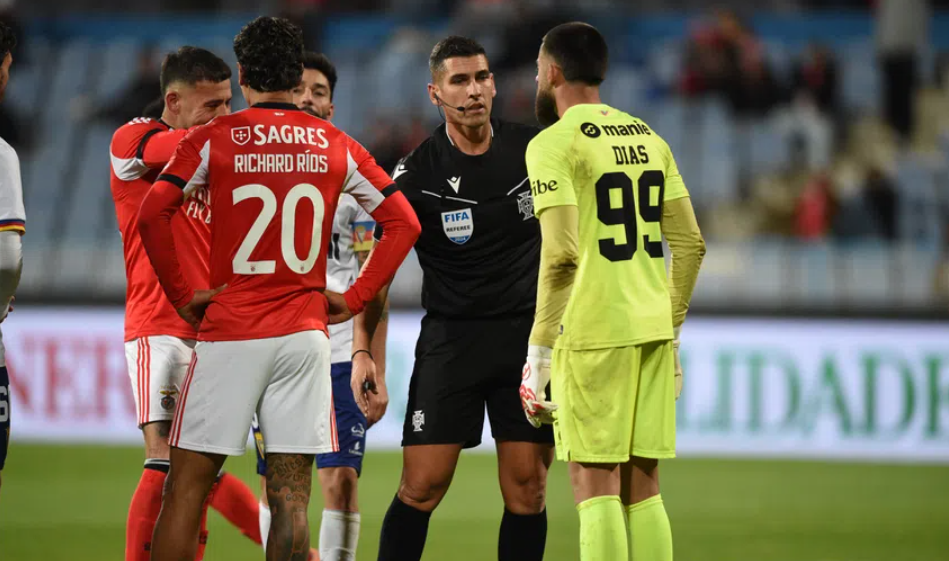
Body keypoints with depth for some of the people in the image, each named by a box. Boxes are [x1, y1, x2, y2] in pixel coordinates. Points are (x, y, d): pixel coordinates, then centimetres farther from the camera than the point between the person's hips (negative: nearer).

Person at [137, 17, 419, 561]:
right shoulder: (336, 147, 7)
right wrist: (355, 298, 8)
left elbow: (152, 215, -12)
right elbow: (404, 222, 7)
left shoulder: (214, 140, -1)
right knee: (290, 492, 3)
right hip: (305, 333, 2)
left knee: (188, 486, 2)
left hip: (229, 332, -2)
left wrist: (184, 295, -3)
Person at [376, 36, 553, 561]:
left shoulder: (535, 148, 0)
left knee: (527, 488, -1)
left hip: (530, 334, 2)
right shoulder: (418, 173, -8)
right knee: (422, 485, -8)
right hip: (451, 336, -2)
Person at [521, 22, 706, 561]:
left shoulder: (555, 144, -7)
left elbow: (561, 253, -16)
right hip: (651, 329, 6)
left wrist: (539, 353, -11)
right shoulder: (648, 139, 13)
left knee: (596, 485, -3)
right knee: (642, 487, 10)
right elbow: (690, 244, 12)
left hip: (592, 334, -6)